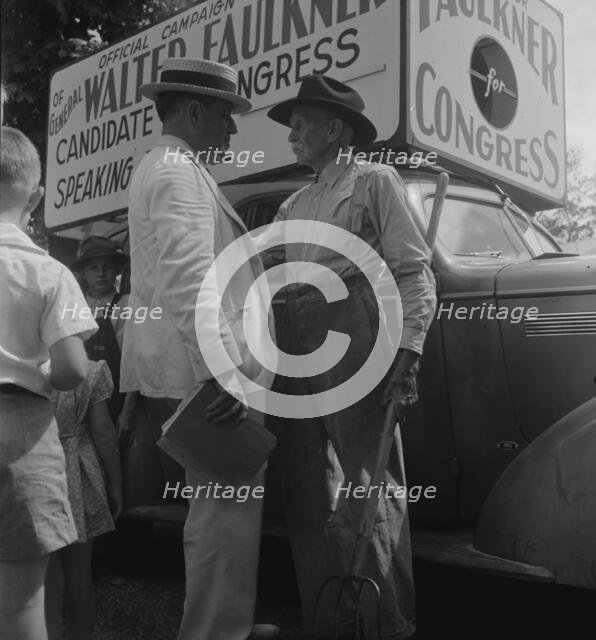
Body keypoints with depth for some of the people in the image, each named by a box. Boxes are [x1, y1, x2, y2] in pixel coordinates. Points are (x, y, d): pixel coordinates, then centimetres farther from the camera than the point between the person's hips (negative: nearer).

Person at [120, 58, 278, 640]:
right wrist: (225, 366, -28)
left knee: (220, 500, 19)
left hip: (198, 362, 11)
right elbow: (188, 282, -25)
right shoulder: (180, 174, -12)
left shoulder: (161, 166, 22)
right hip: (208, 368, -11)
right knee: (228, 505, -6)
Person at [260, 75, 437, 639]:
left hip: (353, 335, -6)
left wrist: (406, 351, -14)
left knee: (367, 489, -7)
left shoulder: (374, 181, 7)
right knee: (309, 493, 7)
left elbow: (414, 273, -4)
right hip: (298, 345, 7)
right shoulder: (293, 206, 26)